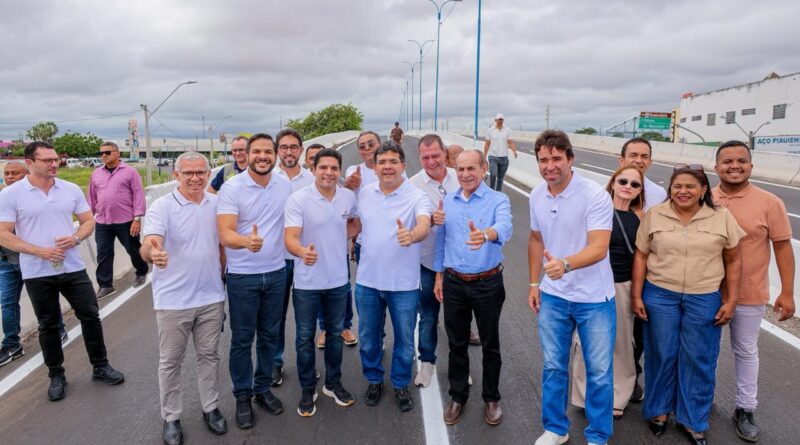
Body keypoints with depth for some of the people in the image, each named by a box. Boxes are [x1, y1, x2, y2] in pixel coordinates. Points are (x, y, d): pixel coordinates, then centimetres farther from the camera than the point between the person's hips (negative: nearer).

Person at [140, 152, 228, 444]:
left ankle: (210, 408, 33)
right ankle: (171, 417, 27)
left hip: (211, 297, 4)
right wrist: (153, 253, -49)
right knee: (170, 362, 10)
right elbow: (147, 247, -26)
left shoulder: (217, 204, 1)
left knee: (209, 356, 16)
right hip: (173, 299, -3)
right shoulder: (162, 207, -12)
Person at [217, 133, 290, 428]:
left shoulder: (285, 186, 0)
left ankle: (263, 389, 33)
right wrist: (247, 241, -41)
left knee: (269, 335, 16)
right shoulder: (231, 188, -13)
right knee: (242, 339, 8)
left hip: (276, 273, 4)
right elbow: (225, 235, -21)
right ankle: (242, 396, 26)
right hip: (242, 276, -4)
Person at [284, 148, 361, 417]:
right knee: (305, 337, 10)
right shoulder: (298, 199, -16)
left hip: (338, 279, 4)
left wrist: (343, 237, 2)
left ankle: (333, 383, 37)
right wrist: (302, 251, -46)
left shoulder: (348, 197, -2)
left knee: (335, 333, 18)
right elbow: (290, 238, -26)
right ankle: (308, 390, 28)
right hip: (307, 282, -3)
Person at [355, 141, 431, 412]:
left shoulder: (417, 197, -12)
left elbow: (424, 225, -32)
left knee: (404, 339, 13)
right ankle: (374, 380, 41)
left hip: (404, 284, -3)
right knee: (369, 337, 18)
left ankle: (401, 385, 36)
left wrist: (412, 235, -52)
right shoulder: (364, 193, 2)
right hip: (367, 280, 4)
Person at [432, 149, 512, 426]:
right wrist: (438, 276, 12)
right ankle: (458, 396, 33)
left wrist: (486, 234, -53)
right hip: (454, 283, 3)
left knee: (490, 345, 12)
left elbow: (505, 227, -31)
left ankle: (491, 398, 32)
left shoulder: (498, 200, -9)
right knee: (457, 344, 15)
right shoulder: (447, 202, 5)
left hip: (488, 283, -3)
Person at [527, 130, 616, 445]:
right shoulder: (537, 196, -1)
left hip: (594, 298, -4)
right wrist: (534, 283, 13)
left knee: (599, 372, 8)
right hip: (552, 295, 5)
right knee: (553, 366, 16)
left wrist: (564, 264, -45)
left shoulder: (596, 196, -18)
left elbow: (598, 249, -27)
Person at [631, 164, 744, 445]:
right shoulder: (654, 215, -3)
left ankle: (693, 421, 26)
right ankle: (658, 409, 31)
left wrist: (731, 300, -1)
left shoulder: (722, 218, -3)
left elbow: (733, 261, 3)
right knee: (661, 355, 11)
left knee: (698, 359, 9)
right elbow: (641, 257, 0)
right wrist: (636, 296, -2)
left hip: (704, 299, 0)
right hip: (659, 295, 0)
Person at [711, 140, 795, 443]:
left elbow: (783, 247, -5)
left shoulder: (769, 203, -10)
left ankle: (745, 410, 30)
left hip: (748, 295, -1)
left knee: (746, 352, 14)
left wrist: (787, 292, -6)